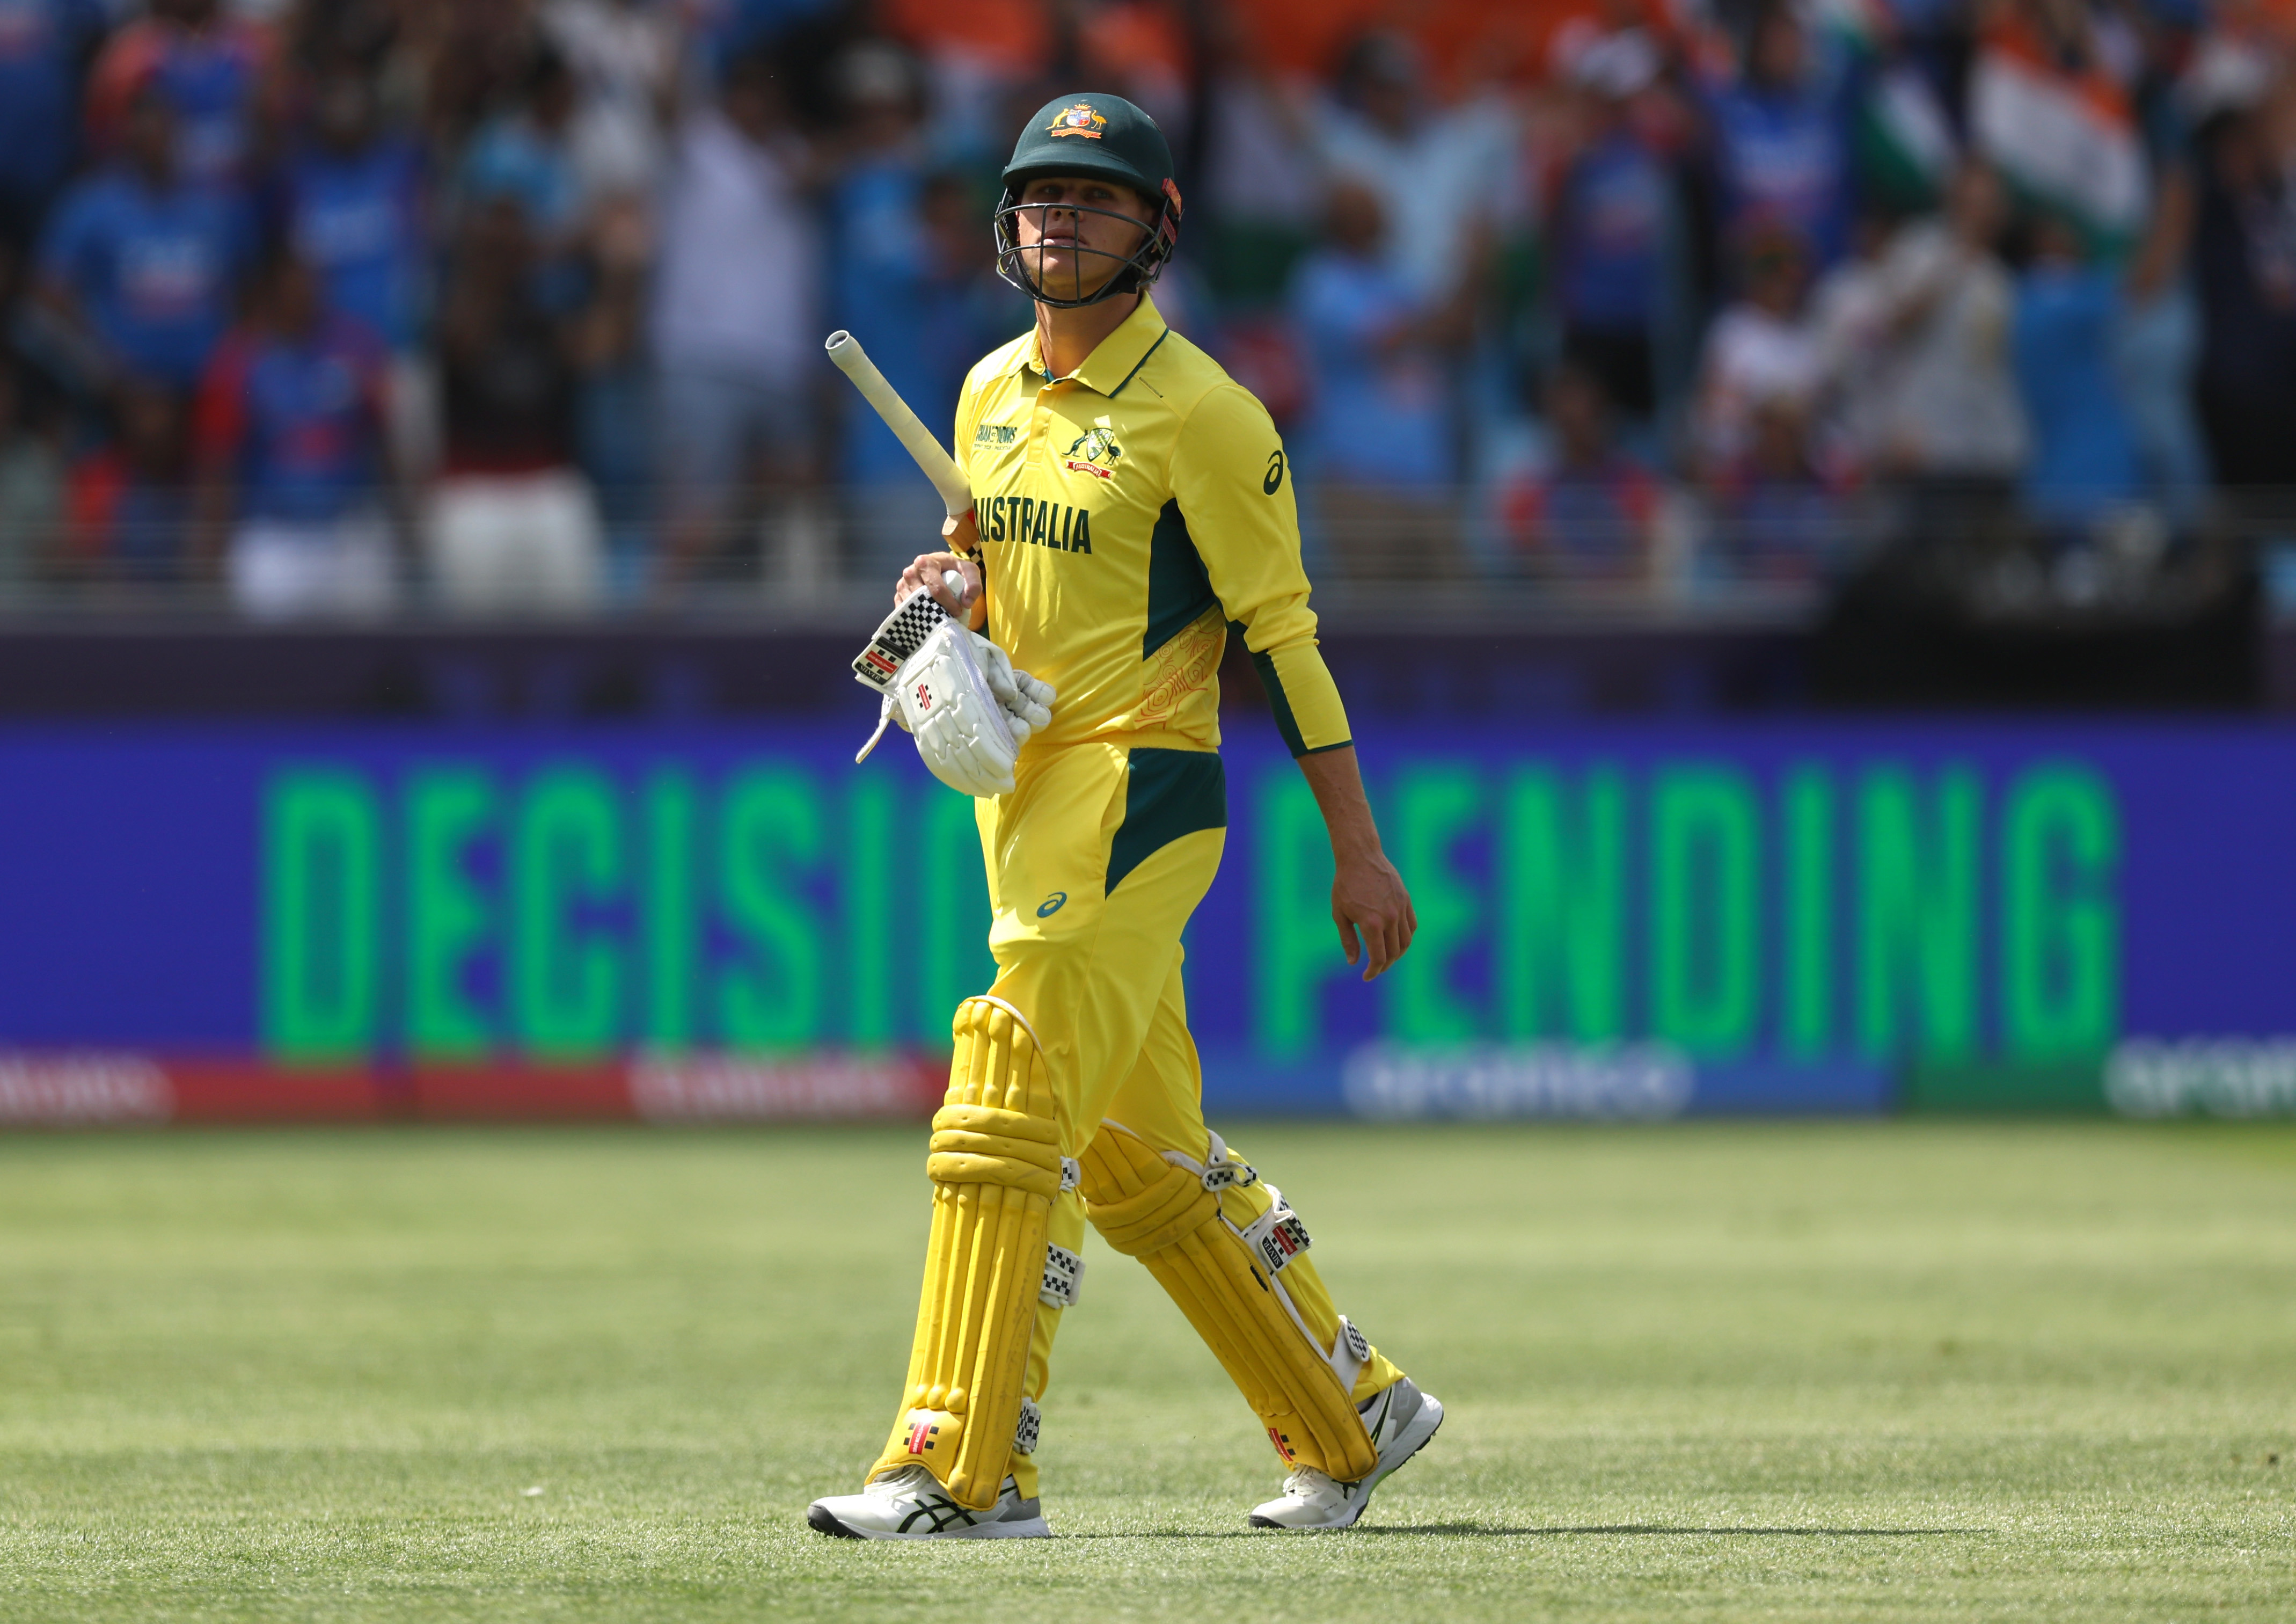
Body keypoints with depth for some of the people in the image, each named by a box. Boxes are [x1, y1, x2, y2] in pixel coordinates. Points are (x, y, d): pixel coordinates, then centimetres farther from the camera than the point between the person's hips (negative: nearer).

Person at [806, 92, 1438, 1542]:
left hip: (1140, 788, -8)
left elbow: (1281, 632, -10)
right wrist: (954, 584, 2)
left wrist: (1359, 850, -11)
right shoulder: (993, 394, 12)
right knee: (1142, 1158, 13)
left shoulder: (1201, 414, -10)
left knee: (1010, 1121, -15)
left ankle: (967, 1471, -14)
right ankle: (1353, 1417, 25)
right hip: (1020, 794, 8)